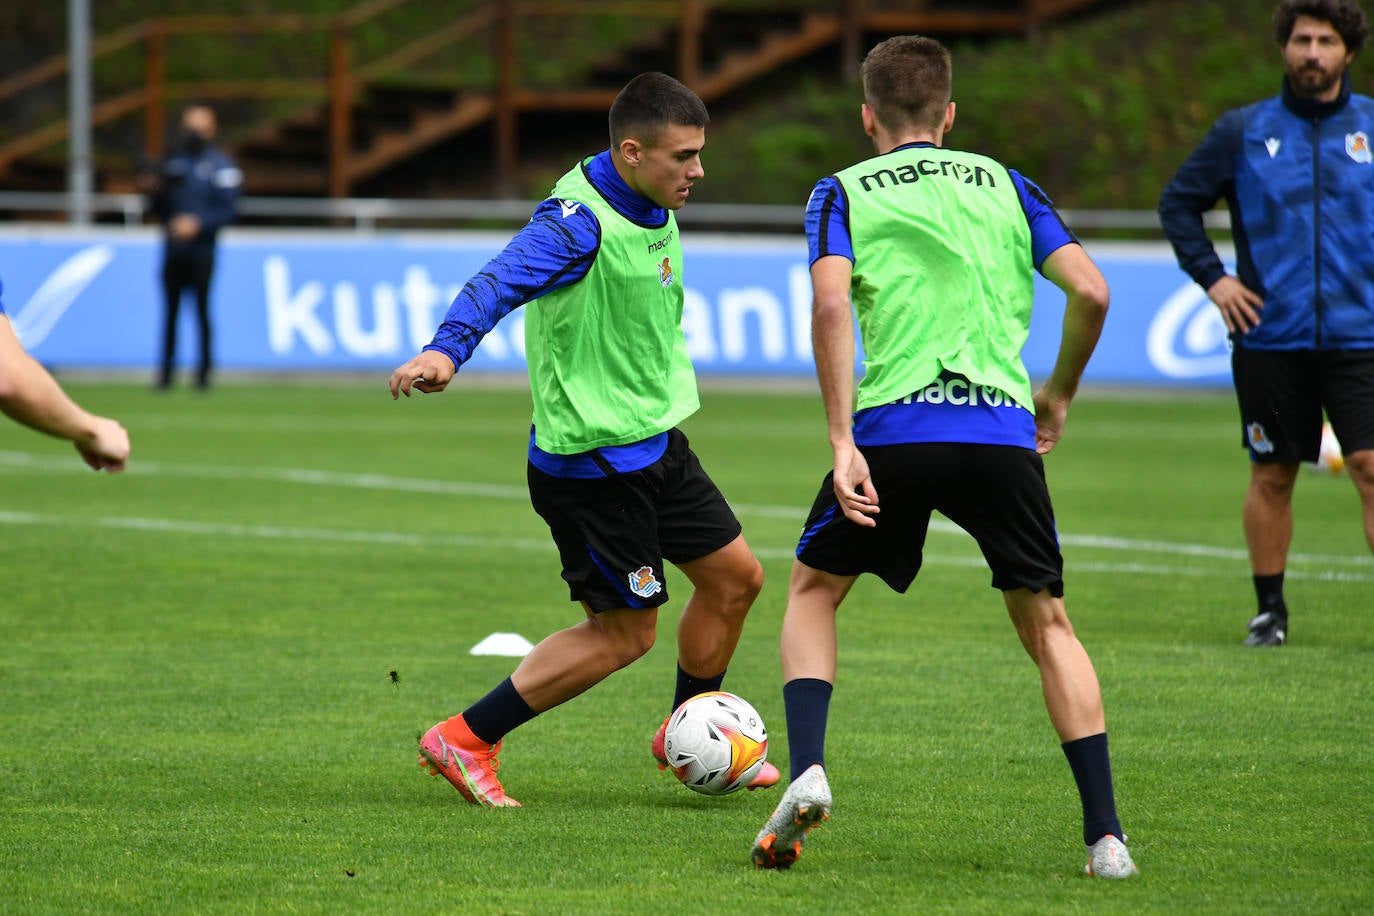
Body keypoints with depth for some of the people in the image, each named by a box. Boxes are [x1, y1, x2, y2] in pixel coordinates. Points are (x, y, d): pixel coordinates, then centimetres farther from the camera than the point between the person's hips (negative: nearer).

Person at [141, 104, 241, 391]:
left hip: (201, 250, -5)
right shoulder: (173, 161, 14)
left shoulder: (220, 165, -2)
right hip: (173, 248, 5)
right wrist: (154, 191, -1)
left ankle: (204, 371, 2)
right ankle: (166, 370, 9)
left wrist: (198, 224, -19)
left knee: (201, 308, -4)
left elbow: (227, 210, -7)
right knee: (170, 310, 5)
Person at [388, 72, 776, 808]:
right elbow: (502, 280, -41)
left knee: (735, 576, 14)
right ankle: (465, 742, 6)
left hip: (655, 443, 9)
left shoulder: (653, 210, 6)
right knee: (622, 632, -3)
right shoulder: (579, 220, -24)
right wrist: (446, 349, -58)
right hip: (592, 462, -9)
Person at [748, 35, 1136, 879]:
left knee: (814, 589, 21)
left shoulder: (843, 193, 12)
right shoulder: (1006, 185, 18)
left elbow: (831, 305, -6)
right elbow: (1090, 292, 6)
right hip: (1002, 427, 1)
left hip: (894, 428, -1)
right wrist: (1059, 395, 22)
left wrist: (842, 442, -9)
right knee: (1045, 621, 15)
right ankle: (1106, 836, 5)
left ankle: (808, 770, 0)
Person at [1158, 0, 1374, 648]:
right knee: (1271, 476, 6)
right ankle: (1270, 610, 18)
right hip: (1270, 338, 1)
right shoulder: (1243, 132, 5)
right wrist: (1211, 277, 3)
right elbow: (1178, 203, 13)